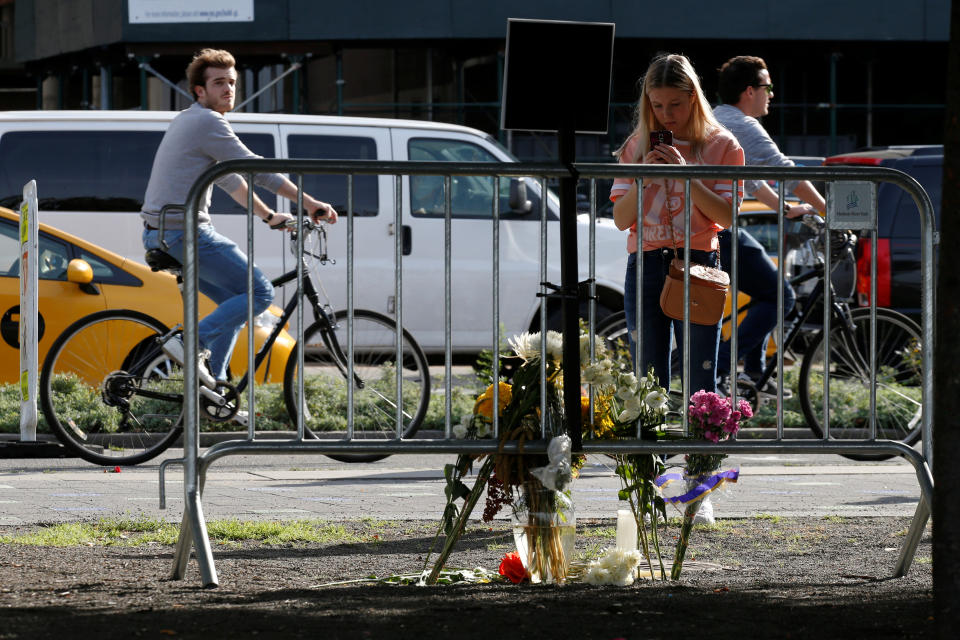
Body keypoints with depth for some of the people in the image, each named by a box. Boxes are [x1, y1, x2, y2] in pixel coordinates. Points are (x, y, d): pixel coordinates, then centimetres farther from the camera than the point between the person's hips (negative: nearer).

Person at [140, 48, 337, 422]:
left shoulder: (190, 122, 21)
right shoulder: (207, 122, -11)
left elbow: (229, 178, 28)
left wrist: (268, 216, 29)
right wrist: (309, 203, -8)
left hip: (160, 235, 10)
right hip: (184, 232, -10)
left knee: (236, 300, 18)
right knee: (260, 293, -6)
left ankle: (212, 386, 14)